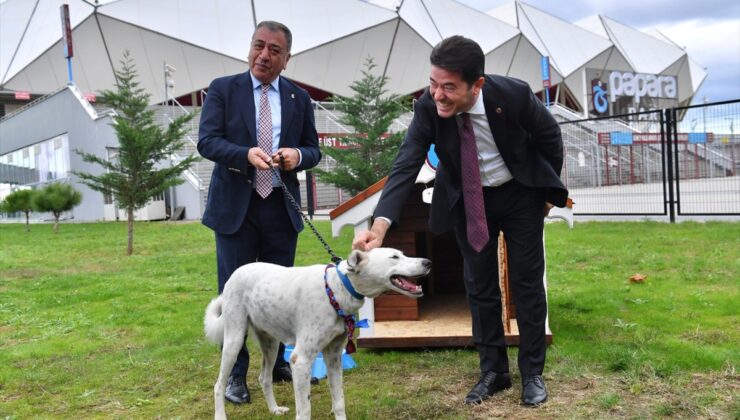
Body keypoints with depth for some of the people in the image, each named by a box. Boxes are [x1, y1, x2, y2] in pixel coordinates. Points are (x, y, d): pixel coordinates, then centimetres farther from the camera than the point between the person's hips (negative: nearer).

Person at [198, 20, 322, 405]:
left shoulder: (299, 98, 8)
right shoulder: (223, 89, 1)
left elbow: (313, 150, 9)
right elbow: (207, 141, -9)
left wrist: (297, 155, -15)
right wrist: (246, 154, -27)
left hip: (281, 206, 3)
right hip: (235, 205, -2)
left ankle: (276, 363, 27)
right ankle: (235, 373, 14)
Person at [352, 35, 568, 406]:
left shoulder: (514, 94, -28)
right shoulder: (428, 107, -25)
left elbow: (549, 136, -8)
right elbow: (405, 166, -29)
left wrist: (548, 191, 2)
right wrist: (380, 226, -42)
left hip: (520, 194, -1)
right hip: (467, 199, 2)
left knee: (527, 283, 4)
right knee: (479, 286, 7)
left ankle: (532, 373, 18)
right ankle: (493, 371, 22)